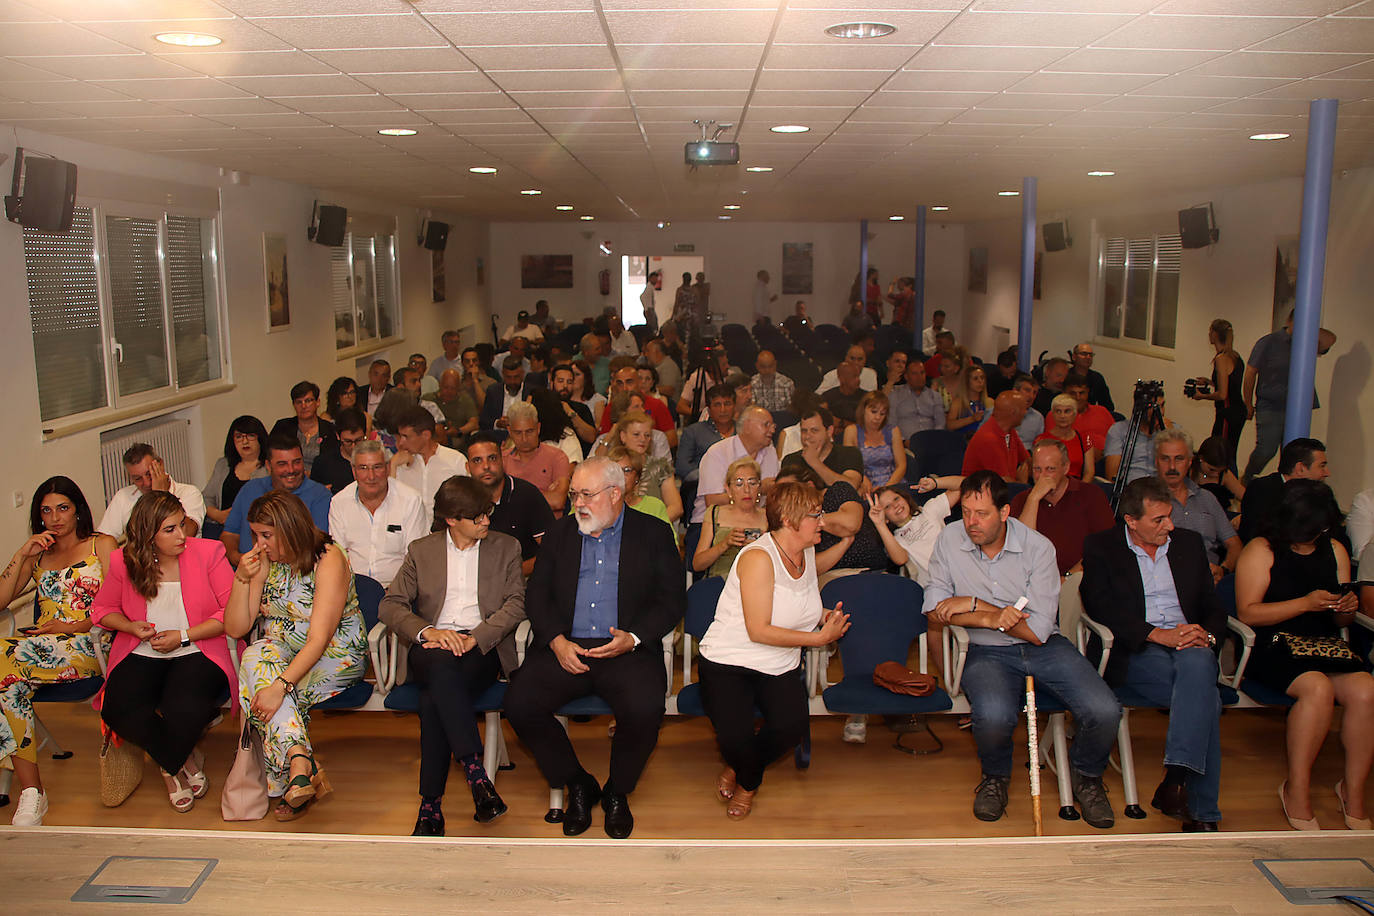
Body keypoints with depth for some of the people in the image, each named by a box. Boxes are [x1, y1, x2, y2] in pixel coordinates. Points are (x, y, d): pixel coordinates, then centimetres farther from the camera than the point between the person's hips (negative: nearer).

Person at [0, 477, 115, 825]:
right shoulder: (37, 554, 24)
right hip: (42, 645, 4)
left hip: (88, 645, -4)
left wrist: (71, 626, -11)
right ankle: (31, 790, -29)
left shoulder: (102, 545, 11)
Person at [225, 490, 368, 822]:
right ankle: (301, 762, -41)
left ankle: (285, 783, -26)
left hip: (335, 655, -5)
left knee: (259, 676, -28)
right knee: (255, 657, -29)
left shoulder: (328, 560, -17)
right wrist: (242, 579, -13)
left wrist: (281, 684, -36)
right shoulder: (263, 562, 2)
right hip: (281, 650, 5)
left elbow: (319, 639, -24)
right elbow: (235, 629, 1)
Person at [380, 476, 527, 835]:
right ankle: (475, 773, -35)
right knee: (441, 665, -36)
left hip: (483, 647, -1)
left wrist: (474, 637, -14)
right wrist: (427, 631, -14)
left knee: (433, 697, -31)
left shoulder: (506, 547, 14)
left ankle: (431, 805, -25)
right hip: (433, 645, 1)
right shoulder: (421, 551, 15)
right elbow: (390, 605, 6)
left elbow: (515, 604, 2)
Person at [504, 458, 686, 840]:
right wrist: (556, 641, -7)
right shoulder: (560, 533, 15)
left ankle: (617, 791, 2)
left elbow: (673, 599, 3)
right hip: (565, 647, 3)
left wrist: (633, 638, -12)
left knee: (644, 709, -30)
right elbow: (536, 594, 11)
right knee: (519, 703, -21)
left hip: (627, 650, -2)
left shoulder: (654, 534, 8)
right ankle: (577, 784, 4)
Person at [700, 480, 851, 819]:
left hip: (780, 667, 6)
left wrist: (824, 616, 6)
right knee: (735, 738, -27)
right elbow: (758, 631, -22)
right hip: (729, 663, -6)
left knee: (793, 726, -24)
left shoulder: (807, 552, 8)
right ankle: (751, 779, 14)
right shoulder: (758, 556, -18)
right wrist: (820, 637, -18)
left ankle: (741, 774, 10)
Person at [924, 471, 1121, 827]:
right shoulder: (949, 540, -4)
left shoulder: (1038, 547, -9)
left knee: (1105, 712, -21)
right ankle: (995, 777, 4)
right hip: (987, 653, -1)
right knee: (995, 716, -33)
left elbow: (1038, 631, -13)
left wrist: (975, 605, -14)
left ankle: (1086, 775, 15)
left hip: (1044, 649, 1)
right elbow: (934, 609, -5)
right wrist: (992, 618, -16)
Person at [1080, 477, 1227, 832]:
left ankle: (1175, 781, -39)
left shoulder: (1189, 543, 19)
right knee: (1205, 700, -32)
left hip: (1189, 646, 3)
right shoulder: (1101, 547, 6)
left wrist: (1207, 634, -7)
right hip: (1135, 653, -3)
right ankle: (1201, 810, -27)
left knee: (1197, 662, -36)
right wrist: (1159, 635, -17)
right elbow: (1101, 607, -8)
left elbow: (1213, 605, 18)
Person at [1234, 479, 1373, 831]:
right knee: (1318, 687, -33)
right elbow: (1247, 613, -10)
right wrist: (1305, 603, -16)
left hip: (1327, 644, 5)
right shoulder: (1261, 551, 0)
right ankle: (1297, 789, -17)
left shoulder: (1335, 551, 17)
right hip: (1274, 646, -5)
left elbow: (1340, 623, 22)